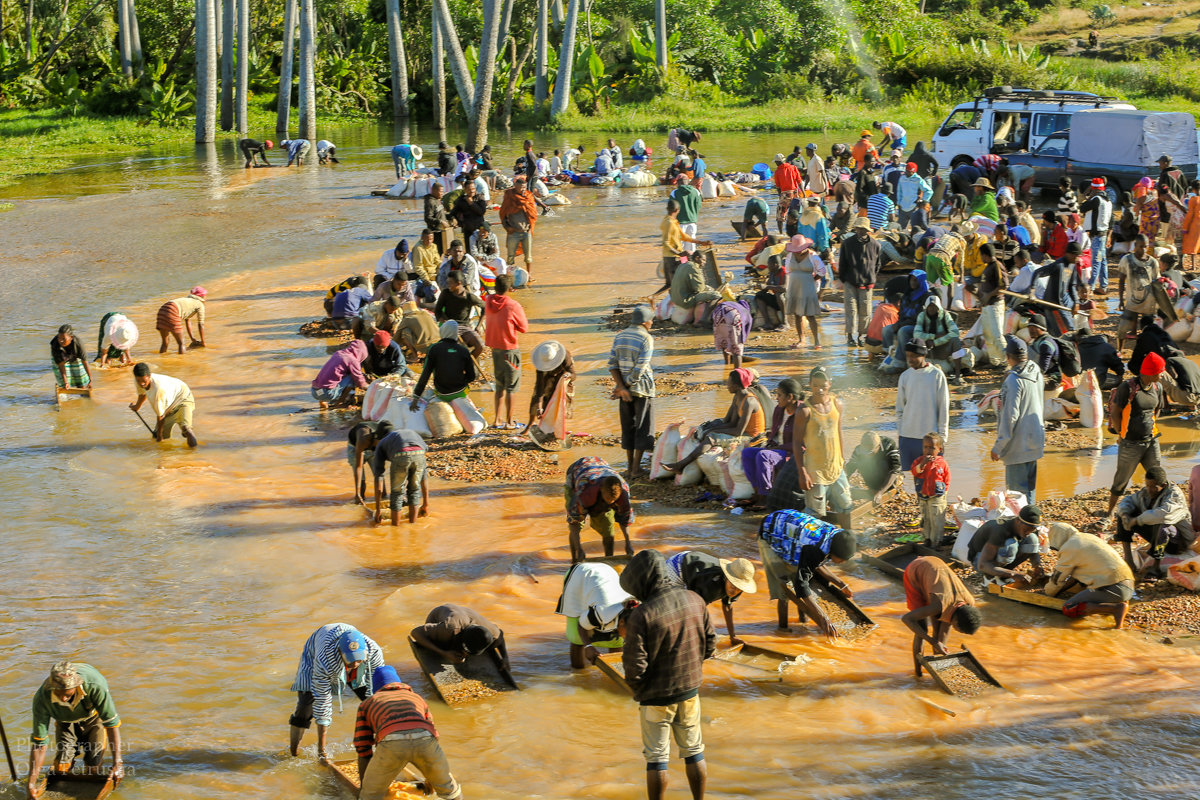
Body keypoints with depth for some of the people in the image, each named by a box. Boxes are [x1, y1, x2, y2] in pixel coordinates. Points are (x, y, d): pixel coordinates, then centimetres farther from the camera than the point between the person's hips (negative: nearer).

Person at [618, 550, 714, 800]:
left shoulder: (642, 615, -24)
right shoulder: (695, 601, -8)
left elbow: (635, 666, -21)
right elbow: (710, 643, 3)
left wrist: (636, 688, -1)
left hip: (656, 696, -5)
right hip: (690, 688, 5)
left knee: (656, 756, 8)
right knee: (693, 751, 19)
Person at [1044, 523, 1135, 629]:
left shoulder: (1069, 548, -4)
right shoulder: (1088, 537, 22)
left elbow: (1058, 578, 7)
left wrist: (1048, 591, 25)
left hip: (1112, 587, -9)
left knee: (1068, 609, -9)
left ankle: (1116, 608, -18)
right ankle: (1121, 603, 10)